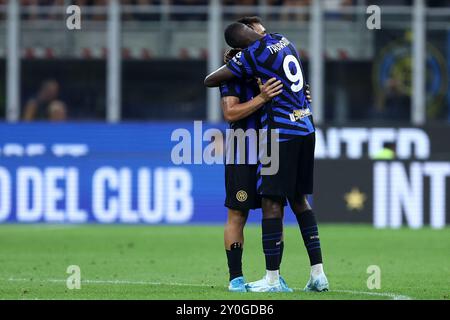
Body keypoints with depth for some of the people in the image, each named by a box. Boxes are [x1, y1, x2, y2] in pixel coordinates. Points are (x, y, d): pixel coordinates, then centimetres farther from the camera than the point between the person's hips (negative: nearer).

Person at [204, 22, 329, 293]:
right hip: (306, 129, 8)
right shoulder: (283, 40, 10)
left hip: (281, 132, -8)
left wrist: (230, 67, 16)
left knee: (272, 202, -3)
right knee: (299, 199, 15)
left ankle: (272, 279, -3)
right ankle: (318, 273, 12)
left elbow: (210, 81, -4)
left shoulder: (253, 55, -12)